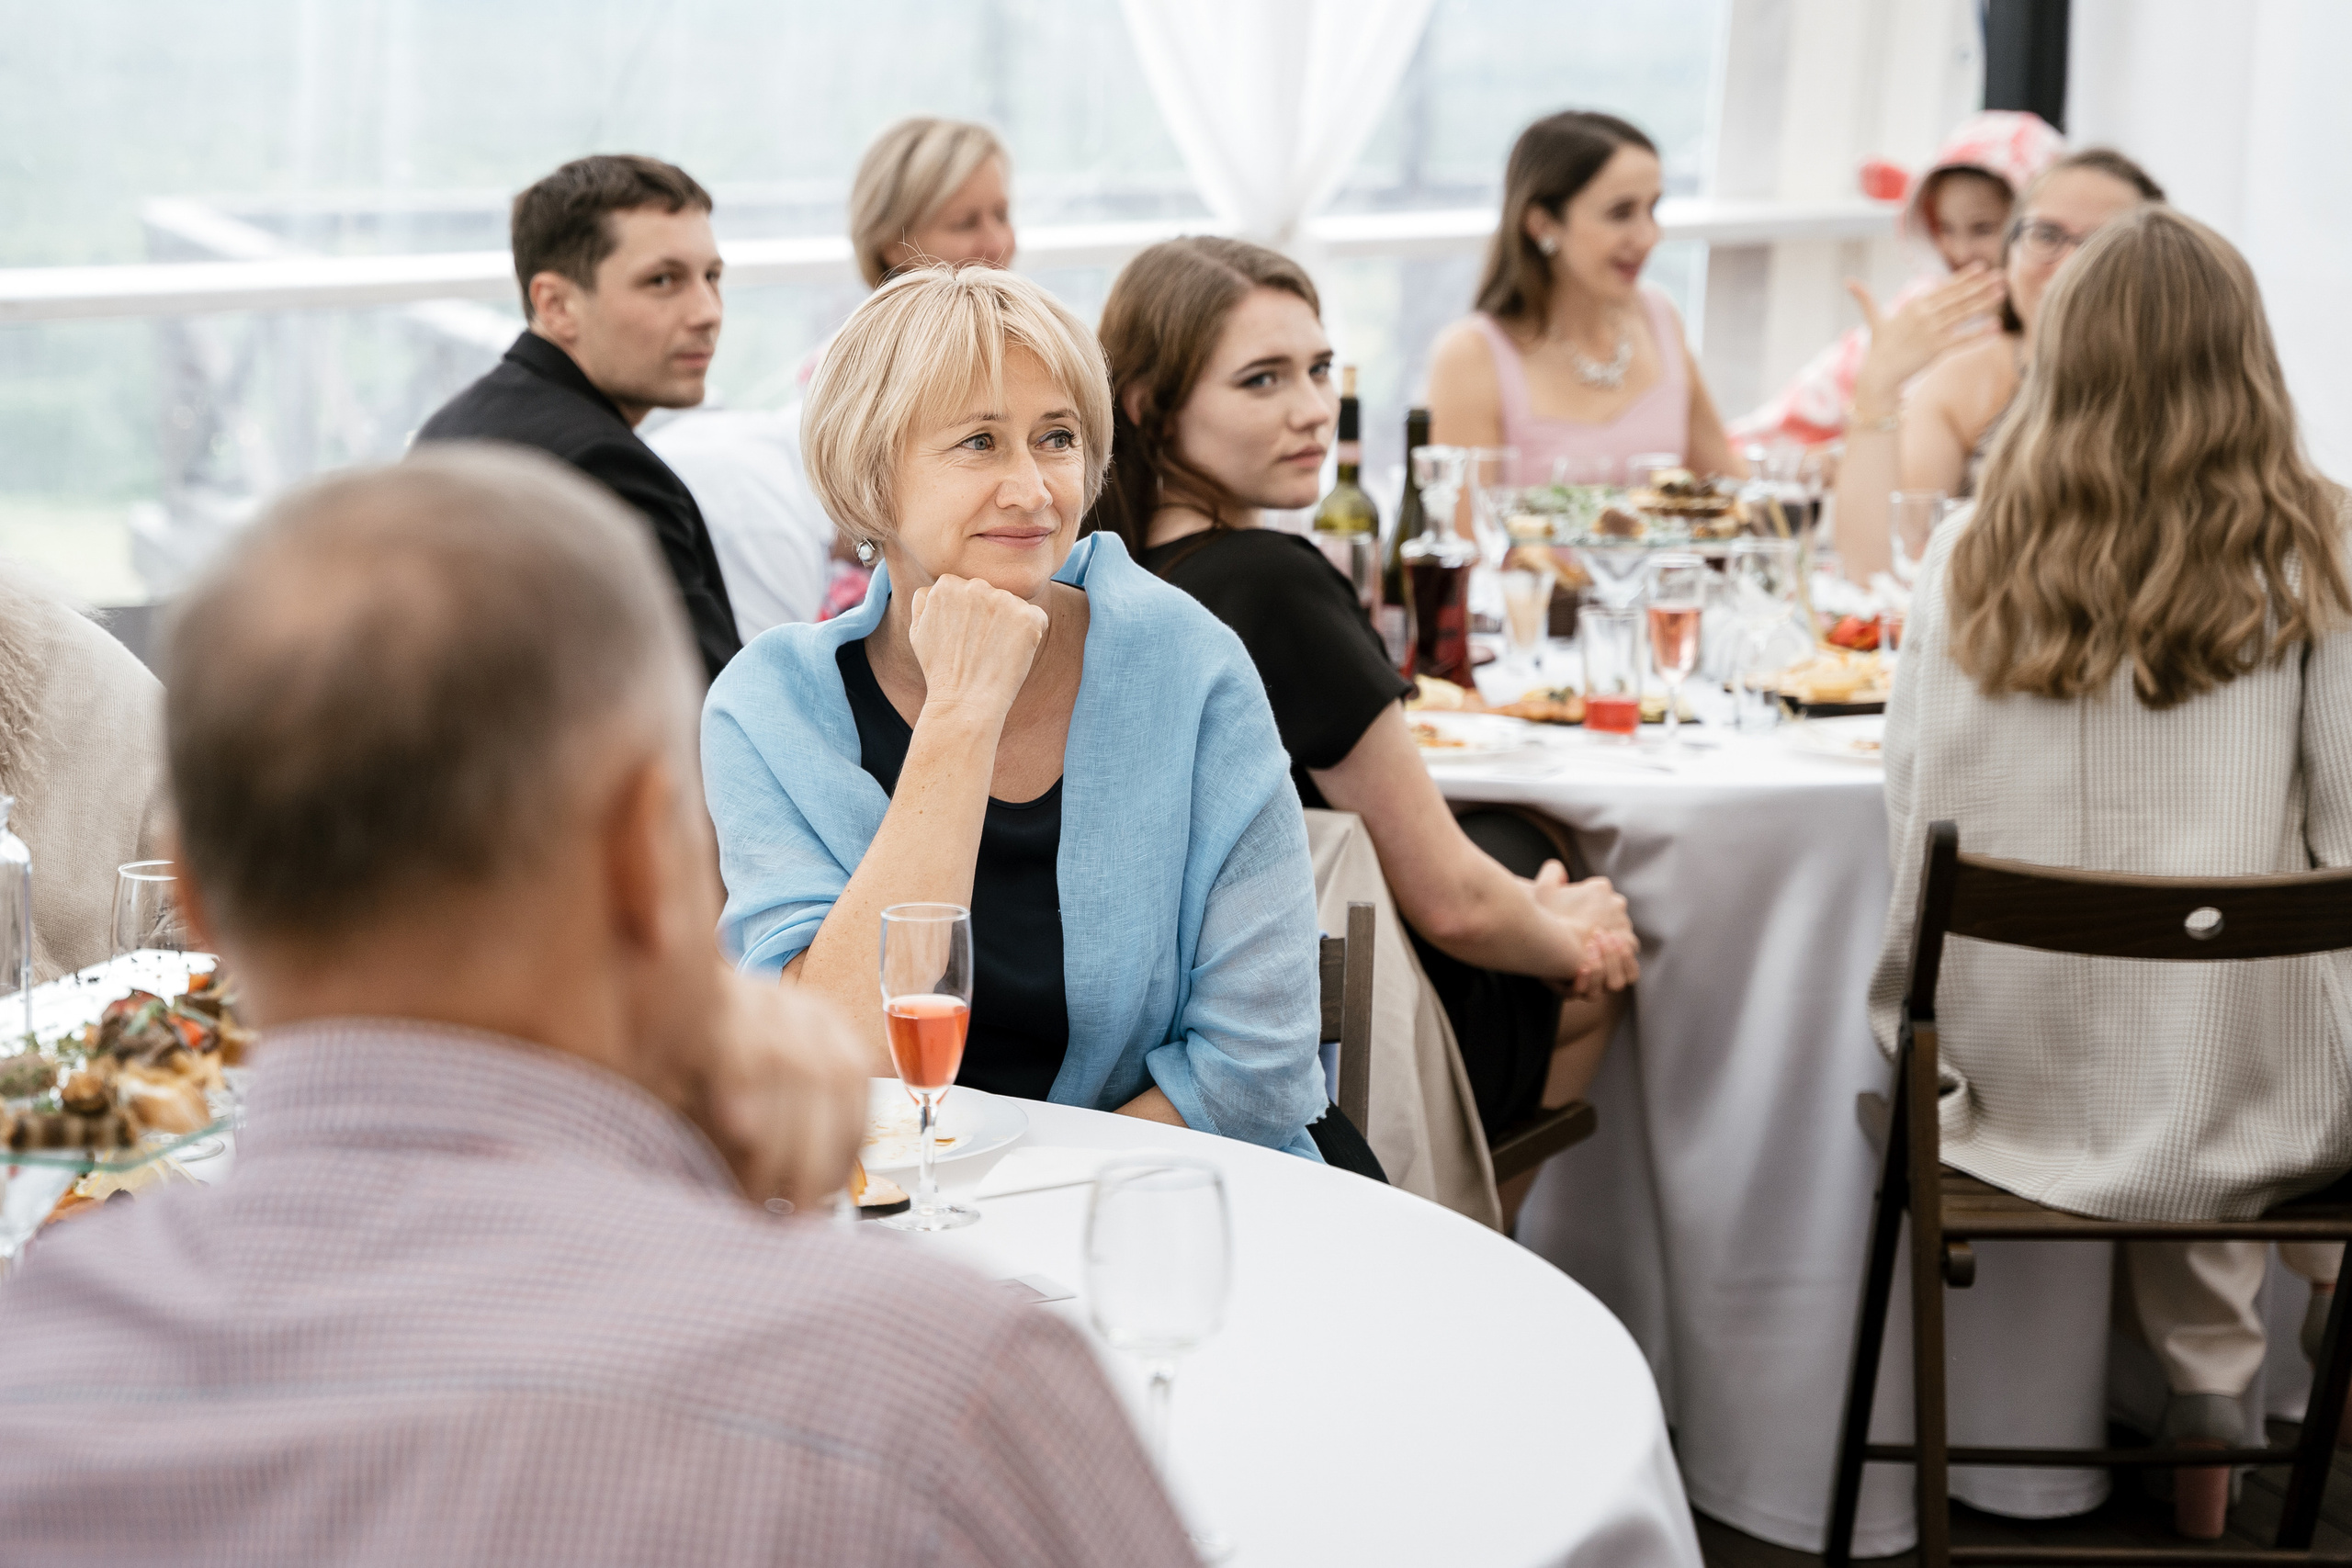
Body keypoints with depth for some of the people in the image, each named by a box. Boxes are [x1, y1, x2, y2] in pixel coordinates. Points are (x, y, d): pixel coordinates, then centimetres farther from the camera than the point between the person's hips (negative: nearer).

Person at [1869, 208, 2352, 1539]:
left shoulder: (1971, 560, -6)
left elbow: (1916, 828, -2)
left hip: (2026, 1091, 2)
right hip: (2245, 1099, -2)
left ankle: (2209, 1410, 39)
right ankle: (2212, 1419, 36)